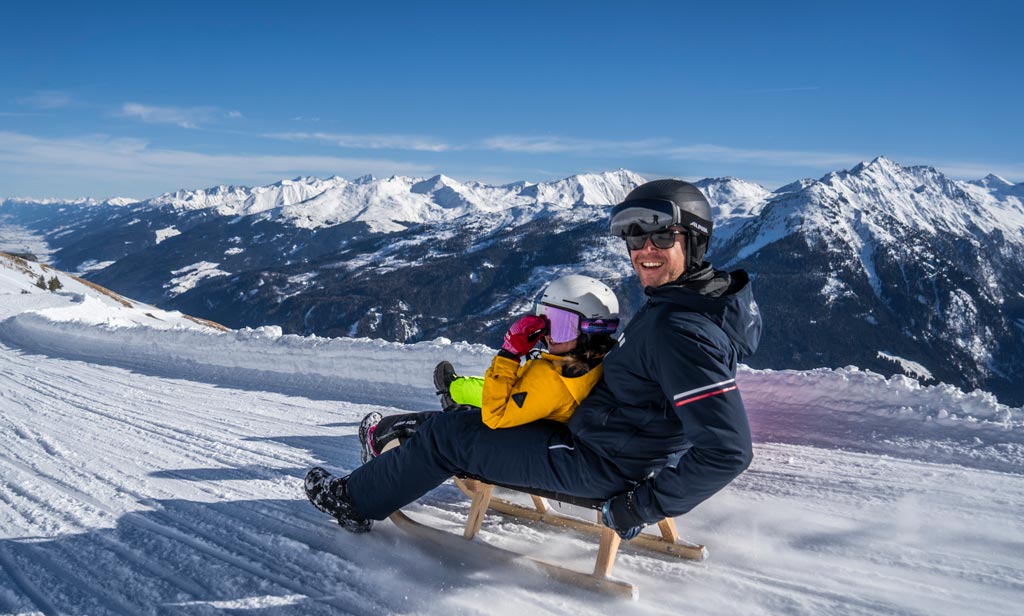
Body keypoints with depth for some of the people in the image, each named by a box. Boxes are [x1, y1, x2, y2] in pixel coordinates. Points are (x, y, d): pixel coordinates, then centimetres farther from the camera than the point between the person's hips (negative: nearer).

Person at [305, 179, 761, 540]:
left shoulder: (678, 331, -31)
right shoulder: (699, 299, 0)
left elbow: (728, 451, -34)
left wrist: (643, 506, -23)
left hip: (599, 467, -9)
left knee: (446, 435, 3)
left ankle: (356, 501, 27)